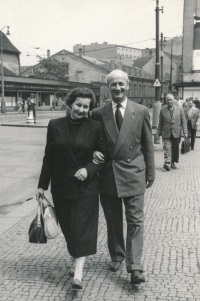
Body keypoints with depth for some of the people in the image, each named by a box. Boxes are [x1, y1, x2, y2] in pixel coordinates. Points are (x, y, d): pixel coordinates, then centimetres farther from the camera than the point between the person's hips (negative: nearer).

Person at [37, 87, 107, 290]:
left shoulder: (95, 127, -4)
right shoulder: (55, 125, 1)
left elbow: (104, 156, 1)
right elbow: (49, 157, 6)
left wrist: (88, 169, -17)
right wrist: (42, 184, 6)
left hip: (86, 186, -2)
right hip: (61, 186, 3)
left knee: (82, 227, -5)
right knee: (67, 227, 12)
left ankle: (78, 273, -5)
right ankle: (76, 261, 32)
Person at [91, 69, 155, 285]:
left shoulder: (141, 112, -1)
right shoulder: (98, 114, 1)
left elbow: (147, 145, 4)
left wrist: (150, 173, 4)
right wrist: (94, 152, -11)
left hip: (133, 174, -1)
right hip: (108, 175, 2)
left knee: (135, 221, -3)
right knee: (113, 220, 14)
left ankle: (134, 267, 2)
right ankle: (116, 256, 32)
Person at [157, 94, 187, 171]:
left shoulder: (179, 109, 5)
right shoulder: (162, 110, 5)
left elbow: (183, 121, 4)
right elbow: (160, 123, 8)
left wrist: (185, 132, -4)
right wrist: (159, 133, 5)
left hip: (176, 133, 1)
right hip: (166, 133, -1)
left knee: (175, 149, 9)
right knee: (167, 148, -13)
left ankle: (173, 162, 24)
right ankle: (167, 163, -20)